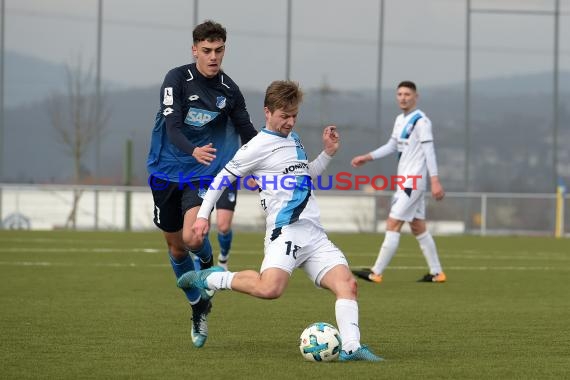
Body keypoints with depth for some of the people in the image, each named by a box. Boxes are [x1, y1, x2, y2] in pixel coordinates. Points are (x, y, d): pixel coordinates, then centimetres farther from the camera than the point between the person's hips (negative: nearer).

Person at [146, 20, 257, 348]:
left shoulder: (230, 91, -2)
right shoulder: (178, 79, -11)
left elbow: (248, 133, 9)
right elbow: (172, 126, -22)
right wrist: (193, 151, -41)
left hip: (204, 172, -1)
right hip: (168, 170, 1)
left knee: (192, 237, -25)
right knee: (175, 245, 11)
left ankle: (209, 263, 12)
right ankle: (198, 305, 32)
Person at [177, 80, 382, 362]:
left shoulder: (293, 139, 23)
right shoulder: (258, 146, -1)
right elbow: (223, 178, 4)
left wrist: (328, 153, 24)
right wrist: (203, 215, 0)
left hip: (315, 235, 7)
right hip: (285, 232, -7)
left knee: (347, 283, -12)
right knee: (270, 288, -29)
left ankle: (351, 347, -18)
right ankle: (212, 279, -9)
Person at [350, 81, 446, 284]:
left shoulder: (421, 121, -13)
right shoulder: (400, 120, 13)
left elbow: (429, 151, -18)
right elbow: (392, 146, 24)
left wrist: (435, 181, -24)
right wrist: (367, 157, 16)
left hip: (412, 182, -9)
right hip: (405, 181, 9)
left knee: (393, 225, -9)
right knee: (418, 228, 11)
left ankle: (376, 273, -8)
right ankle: (436, 273, 16)